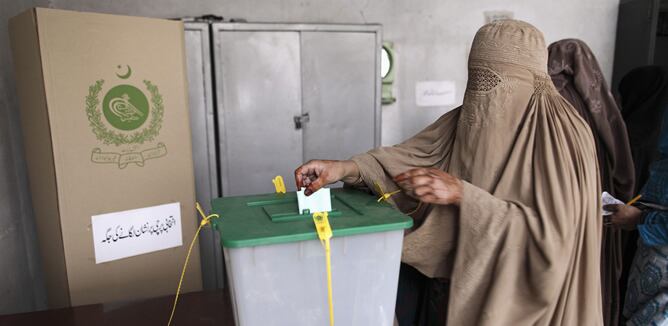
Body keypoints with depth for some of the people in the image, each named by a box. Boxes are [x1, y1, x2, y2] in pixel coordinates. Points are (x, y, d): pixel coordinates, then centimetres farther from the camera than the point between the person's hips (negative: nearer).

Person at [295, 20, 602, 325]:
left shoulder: (563, 135, -21)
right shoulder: (469, 118, -4)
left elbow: (550, 233, -26)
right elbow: (410, 156, -10)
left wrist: (463, 194, -32)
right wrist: (347, 168, -25)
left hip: (533, 294, -5)